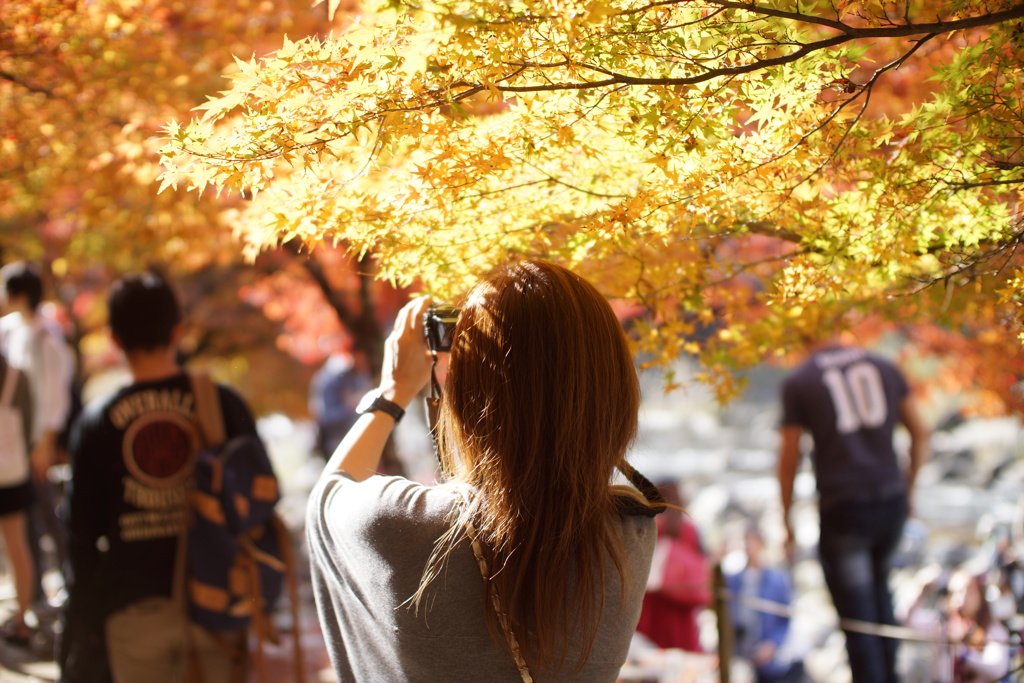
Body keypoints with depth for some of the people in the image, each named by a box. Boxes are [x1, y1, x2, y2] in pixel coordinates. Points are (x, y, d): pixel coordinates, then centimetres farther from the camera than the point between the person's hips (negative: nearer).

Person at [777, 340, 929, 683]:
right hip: (891, 501, 4)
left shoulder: (798, 383, -1)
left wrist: (786, 519, 9)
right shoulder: (884, 367, 9)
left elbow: (789, 459, 0)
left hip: (843, 509, -4)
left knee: (857, 616, 2)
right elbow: (920, 433, 10)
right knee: (879, 588, 27)